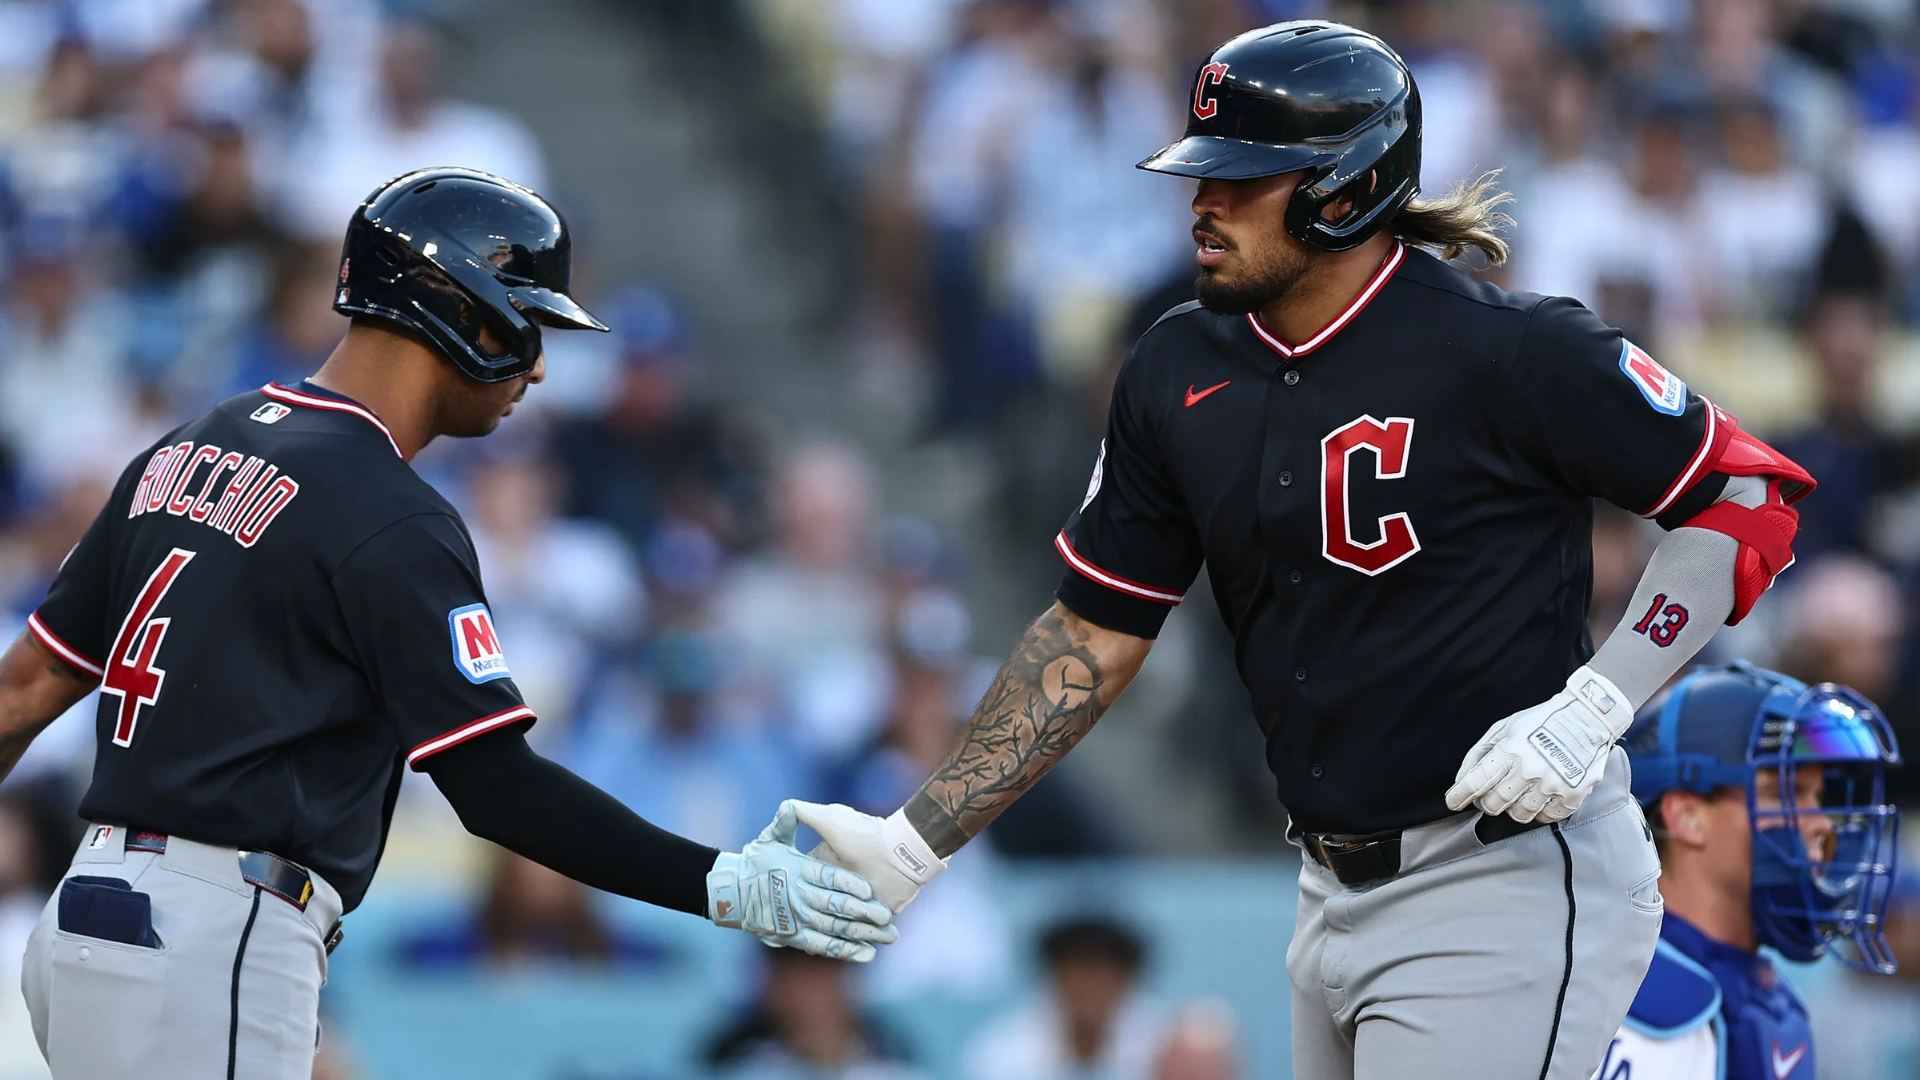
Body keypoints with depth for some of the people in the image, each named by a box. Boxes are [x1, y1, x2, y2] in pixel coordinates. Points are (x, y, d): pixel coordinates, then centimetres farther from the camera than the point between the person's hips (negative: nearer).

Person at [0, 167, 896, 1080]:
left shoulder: (190, 451, 15)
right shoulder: (392, 523, -11)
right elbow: (495, 787, -16)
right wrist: (726, 887, -15)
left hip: (87, 916, 9)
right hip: (212, 953, -9)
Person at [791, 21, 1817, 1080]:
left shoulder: (1509, 350, -15)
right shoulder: (1179, 373, 5)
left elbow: (1747, 495, -9)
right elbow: (1096, 634, 10)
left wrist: (1592, 707, -18)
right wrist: (913, 842, 3)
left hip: (1507, 893, -7)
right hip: (1336, 897, 7)